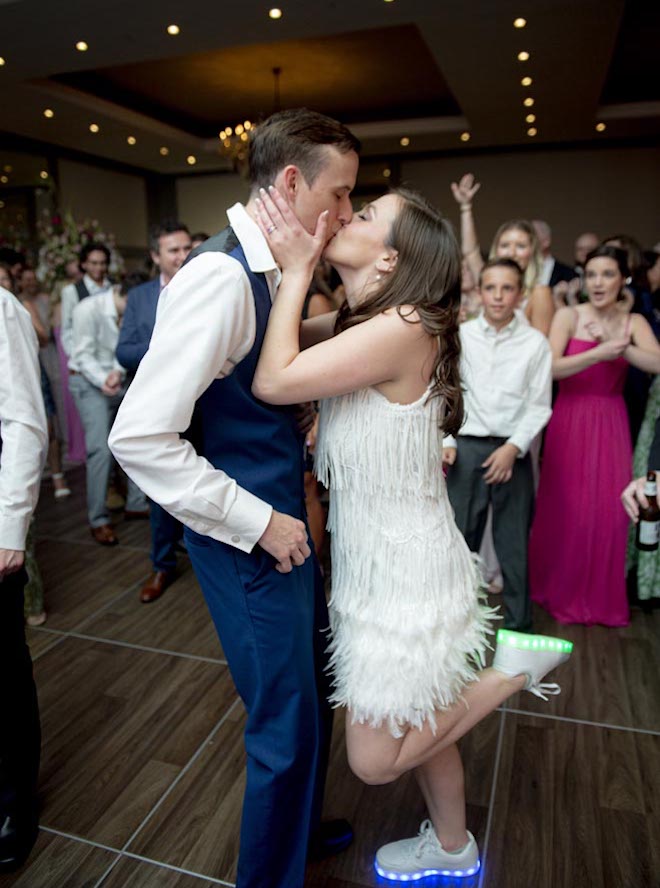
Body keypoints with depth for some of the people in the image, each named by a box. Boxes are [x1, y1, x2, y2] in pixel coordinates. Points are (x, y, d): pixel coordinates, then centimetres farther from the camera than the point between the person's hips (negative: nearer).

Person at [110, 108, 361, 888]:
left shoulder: (268, 270, 6)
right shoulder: (221, 277, -22)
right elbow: (140, 438, -27)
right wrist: (260, 523, -21)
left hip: (282, 519, 9)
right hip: (248, 537, -9)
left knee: (312, 689, 25)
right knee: (287, 724, 8)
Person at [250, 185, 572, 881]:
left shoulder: (403, 327, -25)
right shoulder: (358, 324, 2)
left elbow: (273, 380, -28)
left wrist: (296, 268, -18)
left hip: (406, 570, -8)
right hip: (376, 561, 8)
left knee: (375, 759, 7)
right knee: (417, 722, 24)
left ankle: (517, 665, 13)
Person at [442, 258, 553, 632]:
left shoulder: (535, 342, 1)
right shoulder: (460, 336, 2)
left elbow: (539, 406, 0)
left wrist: (512, 448, -10)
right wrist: (446, 442, -4)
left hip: (512, 450, 0)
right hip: (465, 447, 1)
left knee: (514, 542, 7)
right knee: (460, 538, 6)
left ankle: (519, 626, 23)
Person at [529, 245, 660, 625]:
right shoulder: (568, 316, -1)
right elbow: (551, 367, -14)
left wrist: (618, 346, -21)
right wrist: (598, 353, -23)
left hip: (611, 423, 2)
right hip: (570, 420, -2)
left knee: (609, 509, 3)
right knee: (566, 507, 3)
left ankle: (603, 597, 23)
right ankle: (562, 591, 23)